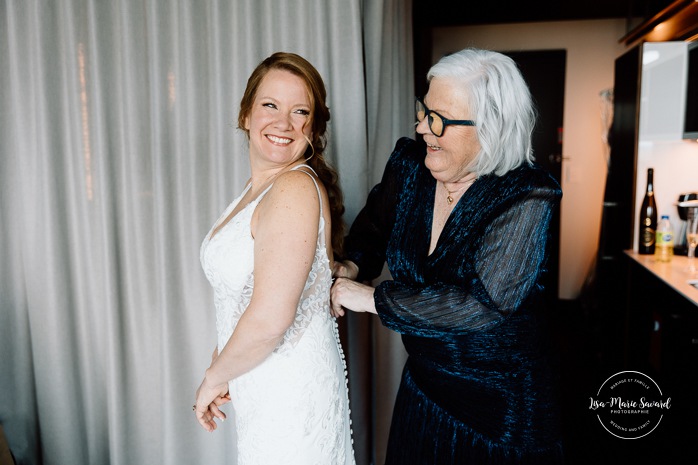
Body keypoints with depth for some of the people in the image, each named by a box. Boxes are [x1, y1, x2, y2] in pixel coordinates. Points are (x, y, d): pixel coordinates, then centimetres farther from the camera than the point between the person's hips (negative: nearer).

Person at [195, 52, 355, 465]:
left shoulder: (295, 190, -22)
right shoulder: (259, 188, 8)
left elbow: (270, 318, -26)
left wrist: (214, 379, -11)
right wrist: (223, 367, 9)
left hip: (290, 390, -8)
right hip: (262, 386, 8)